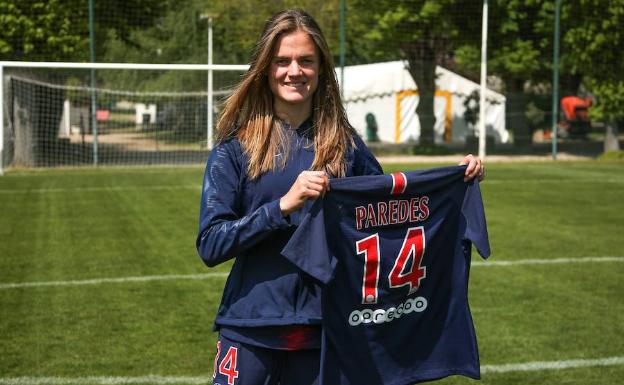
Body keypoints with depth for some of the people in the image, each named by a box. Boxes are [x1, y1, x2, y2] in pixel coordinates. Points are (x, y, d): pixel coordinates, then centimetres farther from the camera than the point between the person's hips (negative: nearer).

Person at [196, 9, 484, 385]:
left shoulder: (344, 143, 3)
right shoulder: (236, 146, -4)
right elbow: (210, 245, -10)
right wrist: (284, 205, -21)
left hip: (324, 331, 2)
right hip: (250, 331, -2)